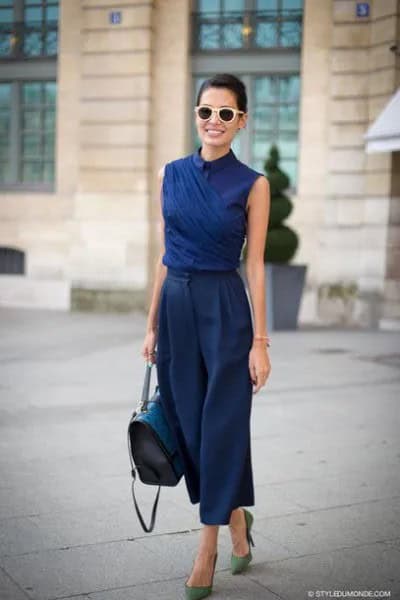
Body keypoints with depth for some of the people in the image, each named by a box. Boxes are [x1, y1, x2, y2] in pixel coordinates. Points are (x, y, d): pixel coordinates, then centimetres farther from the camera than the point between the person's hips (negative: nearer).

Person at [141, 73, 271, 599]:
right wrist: (152, 325, 9)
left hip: (225, 308, -4)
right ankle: (236, 518, 32)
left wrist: (260, 341, -8)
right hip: (175, 305, 5)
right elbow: (165, 255, 10)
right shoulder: (171, 174, 7)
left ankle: (207, 550, 13)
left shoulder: (253, 184, -4)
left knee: (221, 426, 0)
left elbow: (255, 265, -5)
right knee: (187, 422, 10)